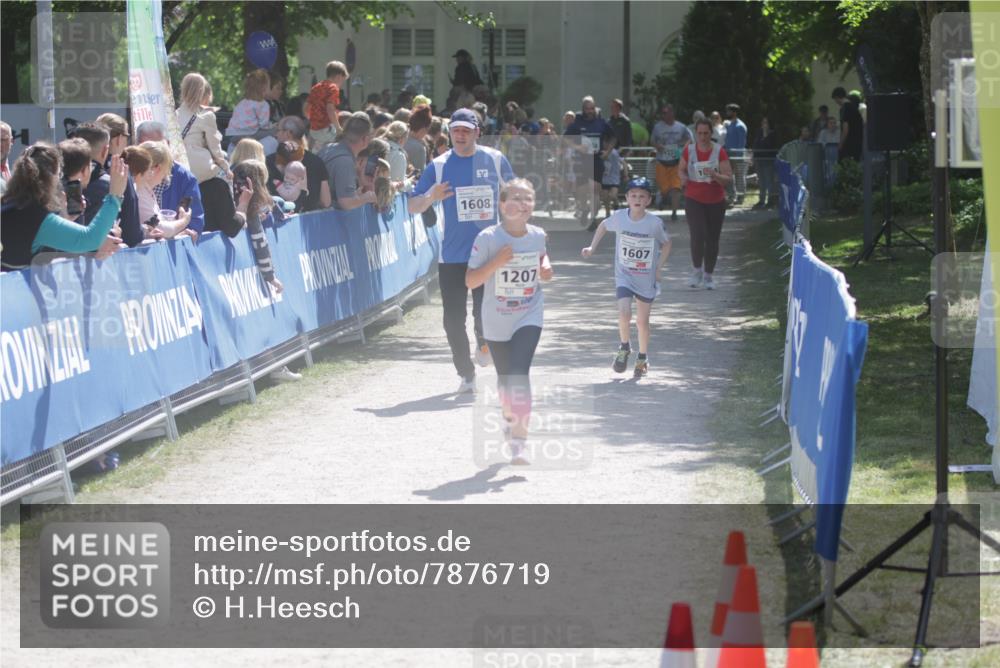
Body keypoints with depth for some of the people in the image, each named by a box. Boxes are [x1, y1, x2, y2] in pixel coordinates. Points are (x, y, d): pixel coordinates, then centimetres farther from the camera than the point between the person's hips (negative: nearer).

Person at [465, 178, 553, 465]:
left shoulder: (537, 235, -4)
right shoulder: (488, 238, -15)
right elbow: (470, 281, -15)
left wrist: (545, 267, -2)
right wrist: (497, 262, -28)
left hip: (529, 317, 0)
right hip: (497, 320, 0)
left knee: (519, 375, -18)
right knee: (504, 377, 17)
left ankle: (519, 442, -18)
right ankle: (509, 418, 49)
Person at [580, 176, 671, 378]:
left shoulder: (655, 223, -15)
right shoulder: (619, 217, -12)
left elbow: (666, 243, 3)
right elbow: (603, 226, 11)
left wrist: (659, 268, -4)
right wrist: (592, 247, 3)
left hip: (647, 278, 0)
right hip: (624, 275, 0)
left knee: (642, 321, 7)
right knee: (624, 313, -18)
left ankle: (643, 358, 28)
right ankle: (624, 348, 9)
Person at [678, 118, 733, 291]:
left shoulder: (719, 152, -5)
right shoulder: (688, 151, -1)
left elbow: (728, 178, -6)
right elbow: (682, 170, 14)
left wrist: (714, 175, -26)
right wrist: (683, 178, -9)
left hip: (716, 201, 1)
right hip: (694, 200, -1)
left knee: (712, 240, 6)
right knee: (697, 235, -17)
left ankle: (708, 275, 23)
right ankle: (697, 270, 4)